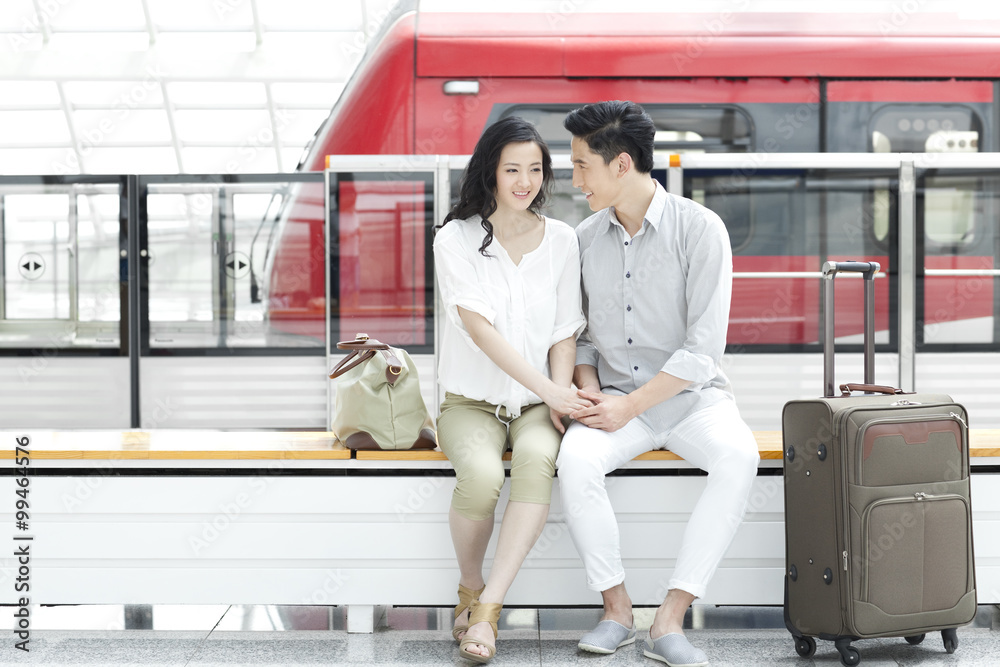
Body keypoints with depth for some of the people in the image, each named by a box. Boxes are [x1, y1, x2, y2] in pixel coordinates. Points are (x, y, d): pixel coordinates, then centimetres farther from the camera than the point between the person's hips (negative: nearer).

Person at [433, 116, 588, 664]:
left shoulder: (560, 241, 7)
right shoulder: (456, 239, -2)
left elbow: (564, 333, 5)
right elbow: (480, 328, -13)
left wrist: (559, 401, -14)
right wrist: (547, 389, -23)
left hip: (537, 405, 1)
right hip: (472, 402, -1)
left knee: (537, 457, -34)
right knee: (481, 473, -34)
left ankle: (487, 609, -32)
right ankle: (469, 590, -5)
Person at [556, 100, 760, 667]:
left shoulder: (700, 229, -9)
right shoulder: (587, 238, 6)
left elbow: (704, 348, -14)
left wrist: (628, 407, -18)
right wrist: (589, 389, -6)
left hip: (692, 394, -2)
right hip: (615, 400, 3)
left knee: (739, 457, -35)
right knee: (576, 461, -31)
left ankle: (671, 621, -31)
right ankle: (617, 609, -15)